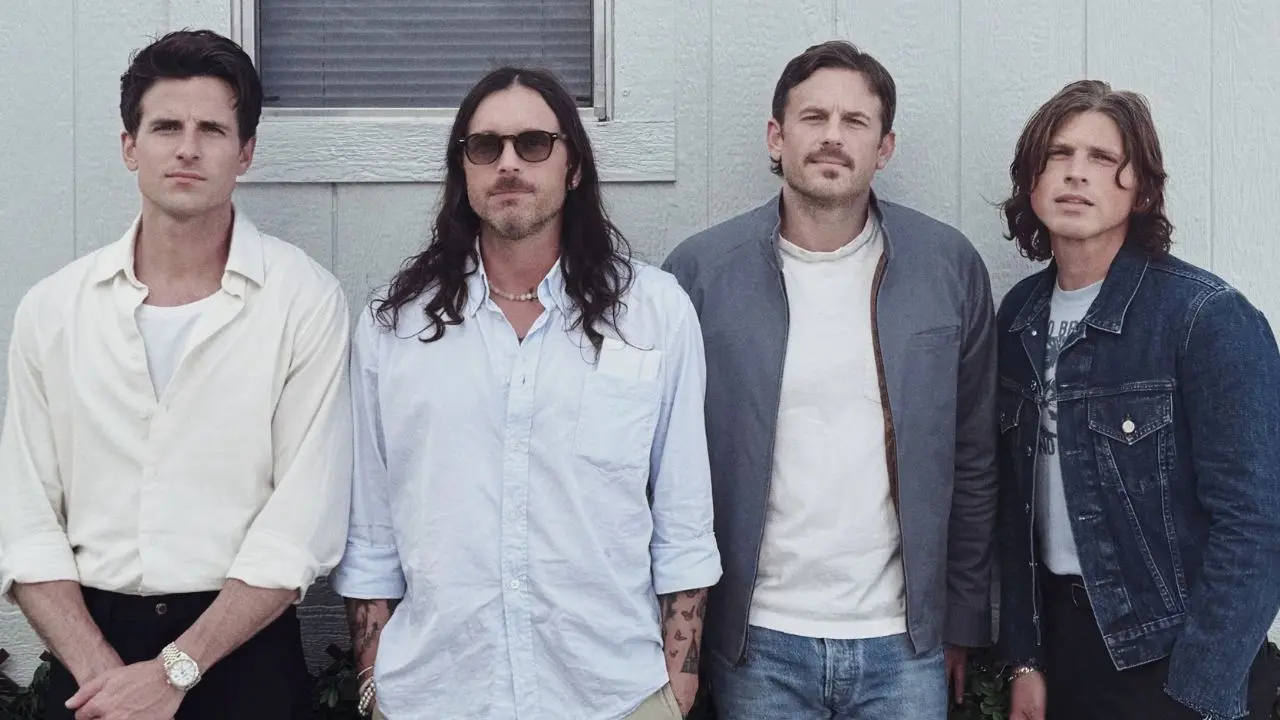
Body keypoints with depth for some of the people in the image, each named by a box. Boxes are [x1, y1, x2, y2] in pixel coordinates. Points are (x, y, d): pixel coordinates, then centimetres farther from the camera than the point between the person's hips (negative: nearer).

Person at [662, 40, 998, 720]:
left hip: (904, 643, 1)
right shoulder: (700, 270, -5)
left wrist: (963, 620, 6)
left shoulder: (951, 266, -1)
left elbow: (973, 462, 5)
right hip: (756, 644, -1)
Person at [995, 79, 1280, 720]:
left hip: (1174, 661, -5)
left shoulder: (1208, 317, -15)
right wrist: (1025, 658, 4)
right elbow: (1017, 500, 6)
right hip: (1061, 636, 5)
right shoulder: (1020, 317, 2)